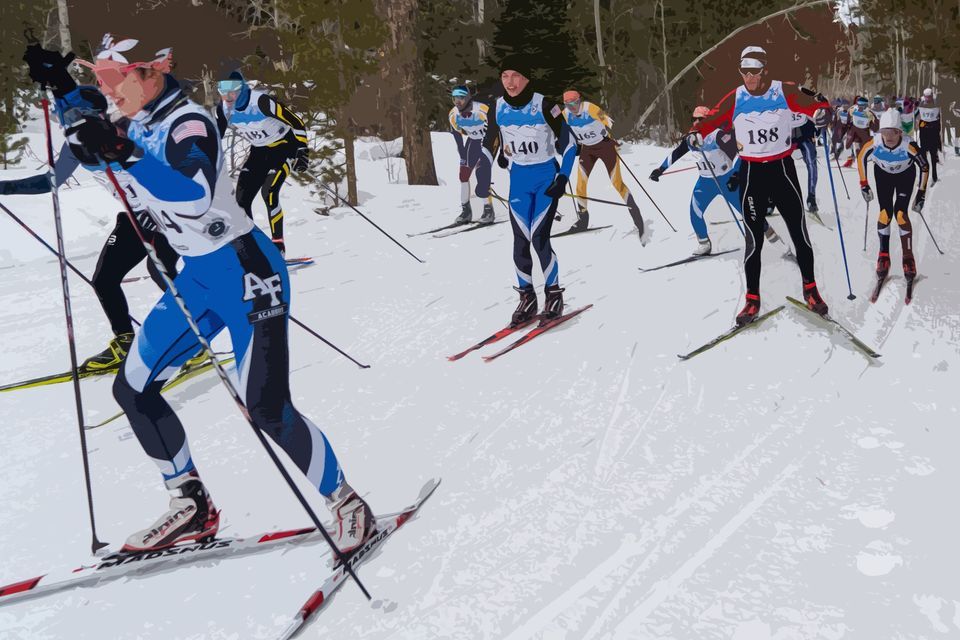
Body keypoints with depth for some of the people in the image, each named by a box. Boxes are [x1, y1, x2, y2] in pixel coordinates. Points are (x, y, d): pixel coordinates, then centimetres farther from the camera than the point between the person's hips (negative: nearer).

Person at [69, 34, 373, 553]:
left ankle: (347, 505, 7)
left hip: (245, 271, -9)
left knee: (266, 409, -14)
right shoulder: (141, 127, 6)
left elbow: (196, 197, -39)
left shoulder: (189, 124, -19)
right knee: (132, 388, 9)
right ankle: (192, 506, 23)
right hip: (196, 276, 9)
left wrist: (124, 155, -41)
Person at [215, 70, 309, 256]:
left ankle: (278, 245, -11)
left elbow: (296, 122, -24)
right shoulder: (223, 108, -11)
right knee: (242, 198, -4)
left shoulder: (261, 101, -29)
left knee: (269, 192, -23)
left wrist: (302, 150, -29)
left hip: (284, 146, -6)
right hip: (259, 150, 6)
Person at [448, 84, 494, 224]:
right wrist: (463, 156, -3)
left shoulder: (482, 110, -33)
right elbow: (457, 135, -1)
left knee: (482, 176, -15)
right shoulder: (453, 115, -16)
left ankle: (488, 208, 1)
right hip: (473, 141, 5)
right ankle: (466, 209, 4)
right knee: (464, 174, -5)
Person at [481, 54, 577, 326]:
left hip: (547, 177, -4)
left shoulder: (544, 105, -16)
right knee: (520, 241, 0)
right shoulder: (499, 108, -4)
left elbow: (569, 144, -10)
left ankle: (554, 296, 7)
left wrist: (563, 178, -17)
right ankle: (527, 298, 14)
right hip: (518, 179, 4)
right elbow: (489, 144, 12)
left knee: (539, 238, -12)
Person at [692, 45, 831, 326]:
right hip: (751, 173, 0)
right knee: (754, 239, 3)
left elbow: (814, 105, -5)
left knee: (799, 232, 6)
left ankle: (810, 288, 25)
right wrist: (697, 133, -20)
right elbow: (712, 120, 0)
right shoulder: (735, 99, -3)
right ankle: (752, 299, 13)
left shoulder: (784, 92, -6)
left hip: (782, 169, 0)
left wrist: (821, 110, -28)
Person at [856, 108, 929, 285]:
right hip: (883, 174, 1)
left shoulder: (909, 145, -36)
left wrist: (921, 194, -16)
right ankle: (883, 255, 5)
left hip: (906, 175, -1)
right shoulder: (874, 142, -33)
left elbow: (924, 166, -19)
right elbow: (861, 158, -10)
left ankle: (908, 258, -1)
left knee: (900, 213, -14)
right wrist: (864, 185, -8)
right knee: (885, 213, -10)